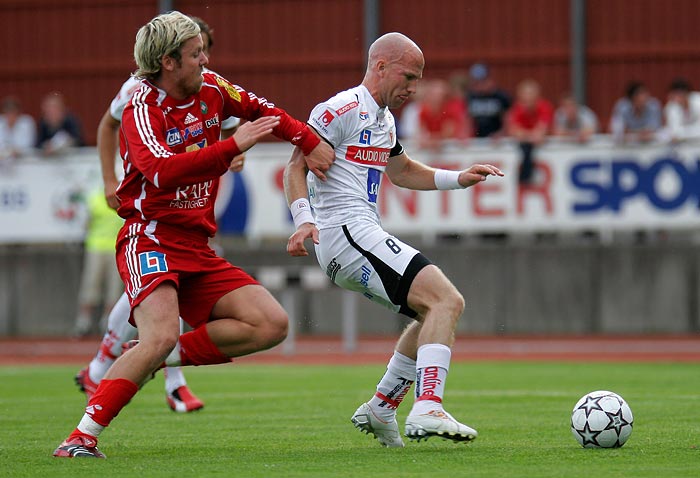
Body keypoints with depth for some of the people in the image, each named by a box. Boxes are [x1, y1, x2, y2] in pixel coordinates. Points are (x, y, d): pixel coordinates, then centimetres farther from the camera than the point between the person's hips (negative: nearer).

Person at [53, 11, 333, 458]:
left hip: (196, 248, 8)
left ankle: (163, 355, -2)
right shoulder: (144, 108, -12)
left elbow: (261, 109, 30)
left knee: (272, 325, -6)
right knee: (162, 335, -30)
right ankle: (81, 438, -25)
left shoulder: (211, 88, 9)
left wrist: (310, 142, 21)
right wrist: (234, 145, -32)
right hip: (152, 240, -8)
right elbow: (163, 172, -30)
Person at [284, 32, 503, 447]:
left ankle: (381, 409, 21)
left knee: (435, 315, 18)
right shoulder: (344, 109, -8)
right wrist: (304, 219, -26)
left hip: (364, 236, 11)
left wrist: (459, 179, 24)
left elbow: (402, 171, 37)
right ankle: (428, 409, -30)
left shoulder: (384, 119, 22)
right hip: (346, 232, -11)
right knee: (446, 300, -20)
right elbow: (297, 165, -12)